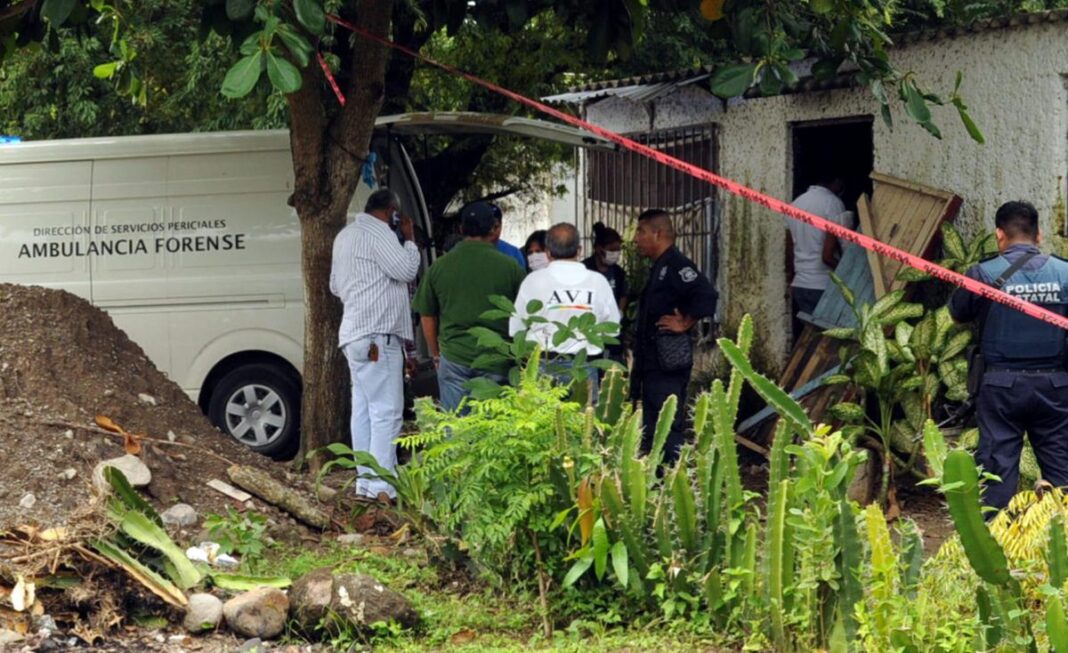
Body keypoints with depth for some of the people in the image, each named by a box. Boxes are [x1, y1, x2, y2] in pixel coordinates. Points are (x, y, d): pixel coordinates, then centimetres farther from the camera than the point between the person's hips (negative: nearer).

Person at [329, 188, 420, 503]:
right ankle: (382, 485, -15)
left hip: (355, 335, 10)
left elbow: (335, 285, 28)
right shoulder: (378, 233, -11)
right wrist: (409, 237, -4)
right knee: (386, 411, -11)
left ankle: (365, 481, 11)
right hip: (377, 335, -10)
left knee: (364, 408, 10)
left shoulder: (346, 235, 21)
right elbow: (406, 270, -17)